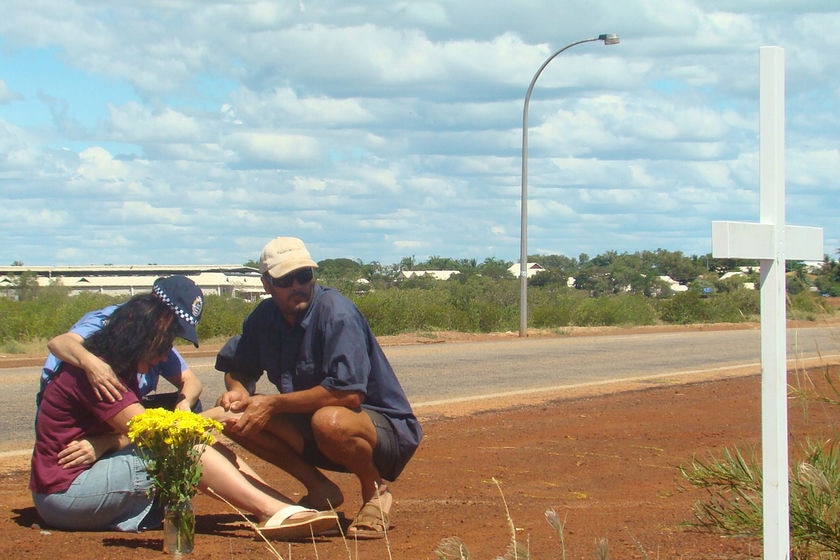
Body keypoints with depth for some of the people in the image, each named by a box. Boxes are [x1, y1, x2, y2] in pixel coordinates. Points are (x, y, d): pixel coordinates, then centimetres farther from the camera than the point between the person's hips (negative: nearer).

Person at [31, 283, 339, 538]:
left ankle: (287, 507, -19)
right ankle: (275, 511, -32)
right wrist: (215, 416, -16)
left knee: (212, 448, -6)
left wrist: (100, 445, -21)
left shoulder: (121, 371, 14)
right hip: (63, 491, -9)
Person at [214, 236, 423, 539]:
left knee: (329, 421, -40)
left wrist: (273, 404, -25)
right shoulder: (264, 318, 0)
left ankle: (375, 492, -8)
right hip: (307, 426, 7)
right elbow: (238, 369, 14)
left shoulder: (336, 313, -22)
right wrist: (239, 390, -12)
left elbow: (349, 393, -31)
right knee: (233, 415, -8)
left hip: (387, 431, -7)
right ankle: (318, 489, 2)